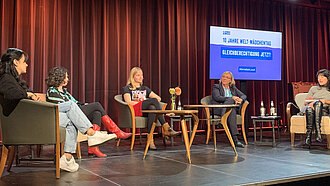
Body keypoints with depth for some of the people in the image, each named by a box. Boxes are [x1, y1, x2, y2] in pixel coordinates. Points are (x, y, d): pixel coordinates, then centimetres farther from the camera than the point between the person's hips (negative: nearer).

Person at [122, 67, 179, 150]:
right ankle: (165, 127, -38)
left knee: (152, 108, -35)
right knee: (153, 100, -29)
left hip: (146, 111, 4)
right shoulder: (127, 88, 15)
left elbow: (159, 98, 18)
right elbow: (129, 102, -5)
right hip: (134, 111, -4)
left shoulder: (145, 88, 31)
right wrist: (145, 102, -10)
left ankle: (150, 138, -47)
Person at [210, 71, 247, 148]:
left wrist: (240, 99, -12)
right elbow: (217, 98, -8)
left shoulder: (233, 88, 25)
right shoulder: (216, 87, 11)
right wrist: (232, 98, -17)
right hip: (217, 109, -4)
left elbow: (243, 95, 15)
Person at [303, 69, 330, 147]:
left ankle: (317, 130, -50)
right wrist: (311, 103, -3)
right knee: (309, 108, -39)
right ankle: (308, 137, -46)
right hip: (310, 107, 2)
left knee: (318, 102, -39)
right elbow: (306, 102, 20)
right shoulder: (313, 88, 29)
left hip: (324, 110, -1)